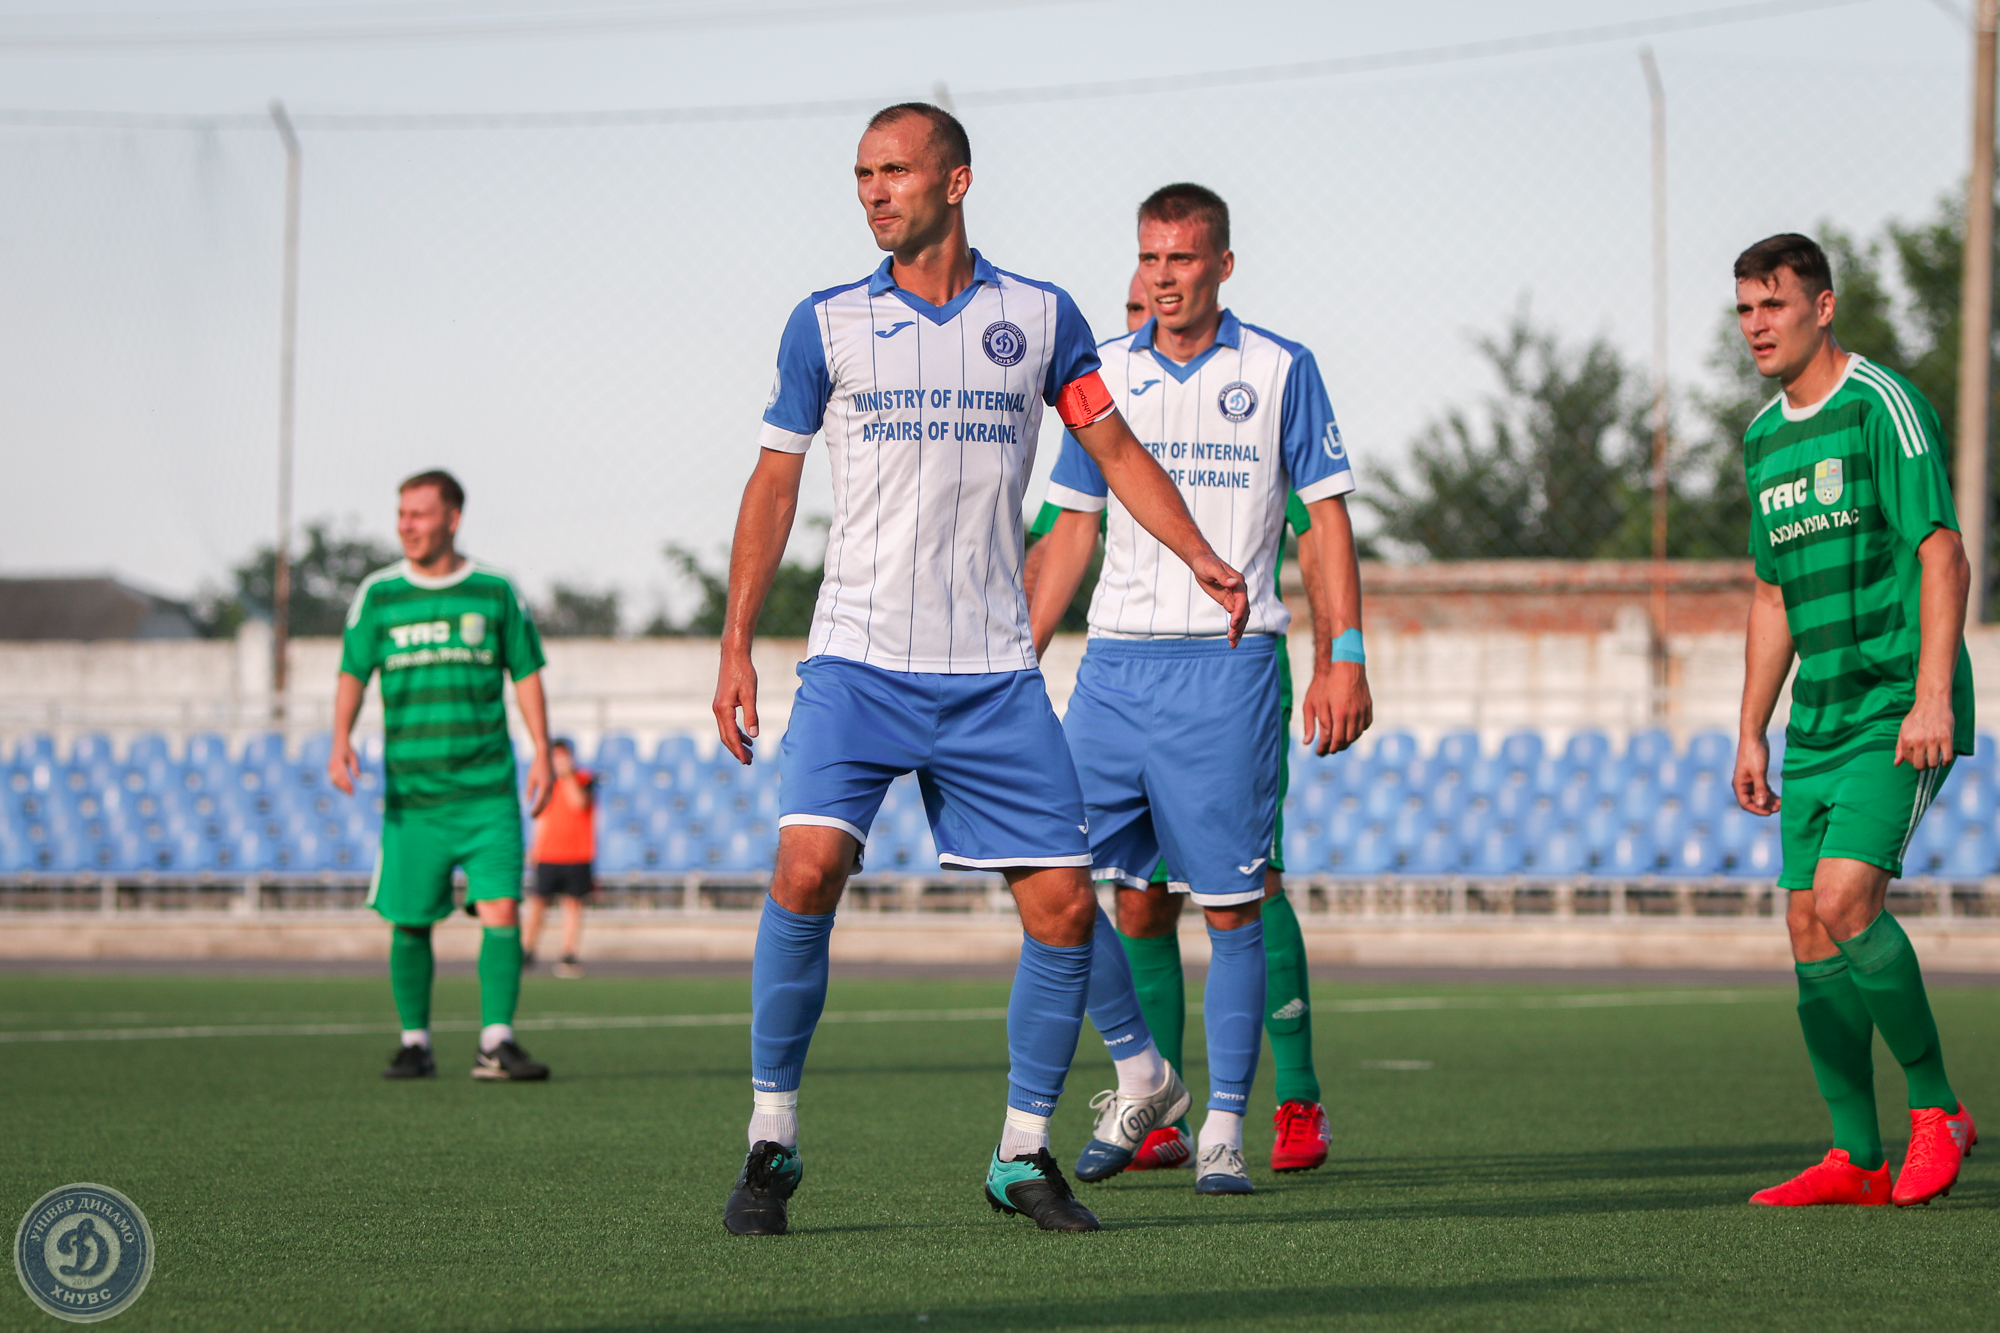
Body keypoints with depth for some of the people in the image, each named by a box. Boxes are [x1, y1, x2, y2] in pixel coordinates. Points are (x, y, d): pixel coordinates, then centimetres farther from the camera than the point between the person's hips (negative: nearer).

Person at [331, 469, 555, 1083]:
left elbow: (526, 675, 10)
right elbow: (353, 672, 6)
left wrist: (542, 754, 3)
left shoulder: (495, 592, 5)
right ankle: (415, 1043, 16)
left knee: (502, 909, -12)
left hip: (488, 790, -1)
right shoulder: (378, 594, 6)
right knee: (409, 921, 2)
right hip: (411, 792, 1)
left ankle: (496, 1043, -10)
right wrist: (341, 740, -10)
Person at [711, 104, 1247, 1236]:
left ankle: (1025, 1153, 13)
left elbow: (1114, 445, 13)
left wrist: (1201, 558, -2)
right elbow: (775, 483, 10)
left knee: (1064, 902, -4)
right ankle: (773, 1140, -8)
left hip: (995, 672, 2)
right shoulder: (826, 324, 5)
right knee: (808, 866, -21)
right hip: (857, 664, -2)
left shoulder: (1040, 317, 7)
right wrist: (736, 646, 3)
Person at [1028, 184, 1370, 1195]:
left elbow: (1327, 516, 3)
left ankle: (1224, 1129, 4)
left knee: (1228, 904, -3)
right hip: (1115, 662, 3)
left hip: (1227, 665, -3)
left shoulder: (1279, 372, 2)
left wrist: (1344, 657, -5)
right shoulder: (1103, 376, 11)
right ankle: (1135, 1071, 16)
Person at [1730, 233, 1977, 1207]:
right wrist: (1751, 733, 19)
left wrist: (1932, 697, -22)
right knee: (1810, 929, 2)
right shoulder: (1764, 439, 16)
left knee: (1844, 900, -20)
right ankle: (1857, 1160, 8)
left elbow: (1943, 554, -14)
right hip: (1817, 720, 8)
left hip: (1898, 713, -8)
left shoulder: (1881, 405, -8)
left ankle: (1935, 1108, -3)